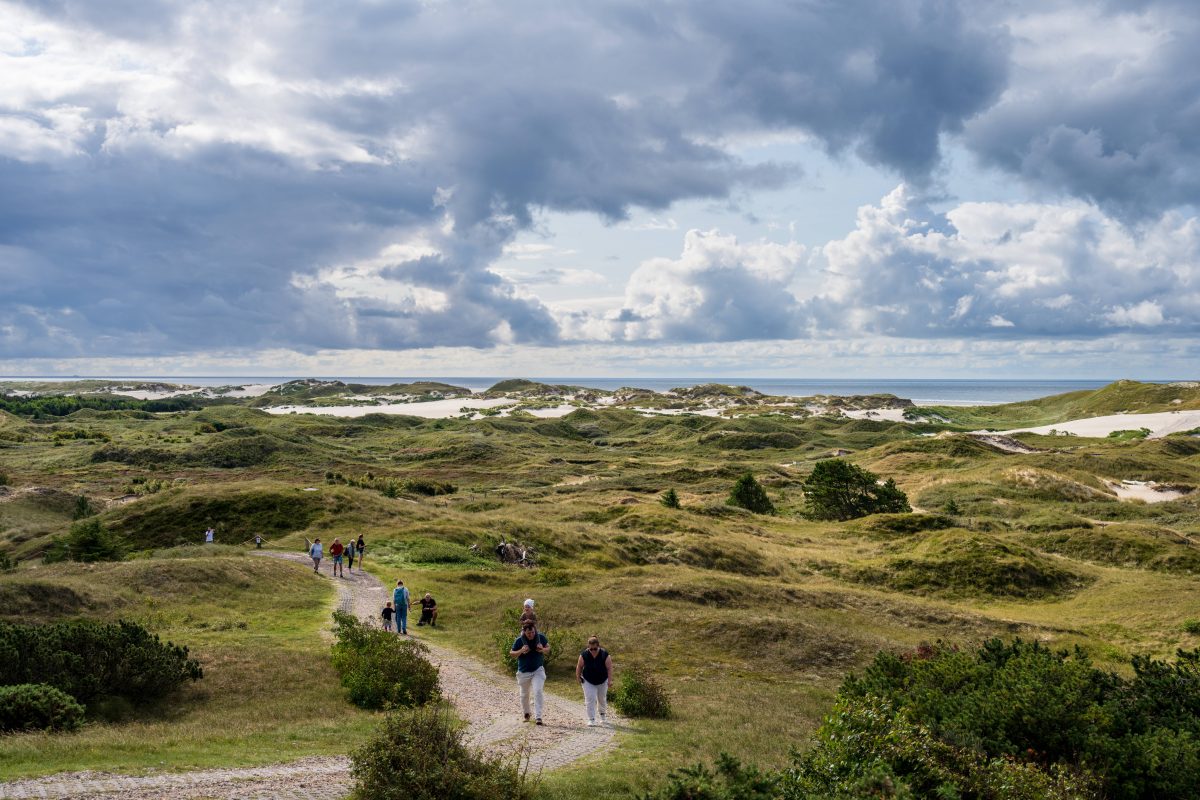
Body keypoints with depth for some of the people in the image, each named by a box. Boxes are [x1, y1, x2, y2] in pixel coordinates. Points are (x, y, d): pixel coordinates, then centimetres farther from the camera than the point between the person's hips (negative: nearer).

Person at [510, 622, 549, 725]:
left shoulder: (541, 637, -11)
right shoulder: (519, 641, -14)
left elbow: (548, 648, 4)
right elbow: (511, 653, -5)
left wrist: (543, 650, -19)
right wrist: (521, 651, -24)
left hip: (538, 670, -1)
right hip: (524, 672, 1)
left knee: (538, 691, -19)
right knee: (524, 694, 15)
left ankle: (538, 716, -18)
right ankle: (526, 713, 40)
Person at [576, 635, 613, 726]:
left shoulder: (604, 654, -21)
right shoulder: (584, 654, -19)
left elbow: (609, 668, -15)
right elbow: (579, 666, -5)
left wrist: (610, 680, -18)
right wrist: (578, 677, -3)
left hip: (602, 681, 1)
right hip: (588, 681, -1)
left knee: (602, 699, 18)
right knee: (590, 699, -11)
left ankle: (603, 714, 43)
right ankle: (591, 719, -6)